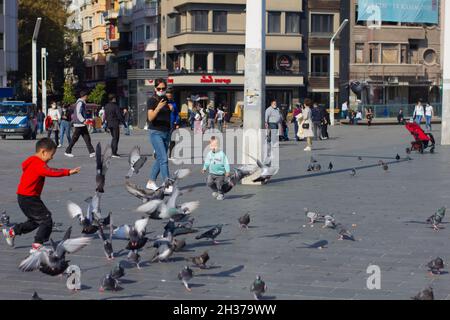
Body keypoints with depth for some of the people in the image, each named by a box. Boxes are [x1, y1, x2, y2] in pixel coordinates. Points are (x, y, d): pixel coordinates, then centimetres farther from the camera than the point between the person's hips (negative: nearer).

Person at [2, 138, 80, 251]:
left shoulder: (32, 161, 13)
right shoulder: (39, 164, -20)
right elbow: (51, 172, -35)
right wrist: (68, 172, -38)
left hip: (23, 197, 11)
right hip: (29, 198, -11)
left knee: (35, 221, 25)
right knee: (46, 220, -9)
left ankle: (11, 232, 35)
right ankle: (37, 245, -11)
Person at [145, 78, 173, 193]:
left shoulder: (166, 100, 12)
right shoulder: (152, 100, -8)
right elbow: (150, 117, -18)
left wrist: (171, 109, 2)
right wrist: (158, 107, -33)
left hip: (166, 133, 7)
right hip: (156, 133, -7)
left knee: (160, 159, 12)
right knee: (164, 159, -15)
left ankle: (151, 182, 23)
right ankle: (167, 185, -20)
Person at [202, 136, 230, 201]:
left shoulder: (221, 154, -12)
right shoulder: (209, 154, 1)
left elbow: (226, 163, -10)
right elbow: (207, 162, 13)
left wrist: (227, 171, -16)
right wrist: (205, 168, 1)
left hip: (220, 174, -4)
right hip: (212, 173, 4)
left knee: (219, 185, 1)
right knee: (209, 182, -9)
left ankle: (221, 194, 29)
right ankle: (215, 191, 19)